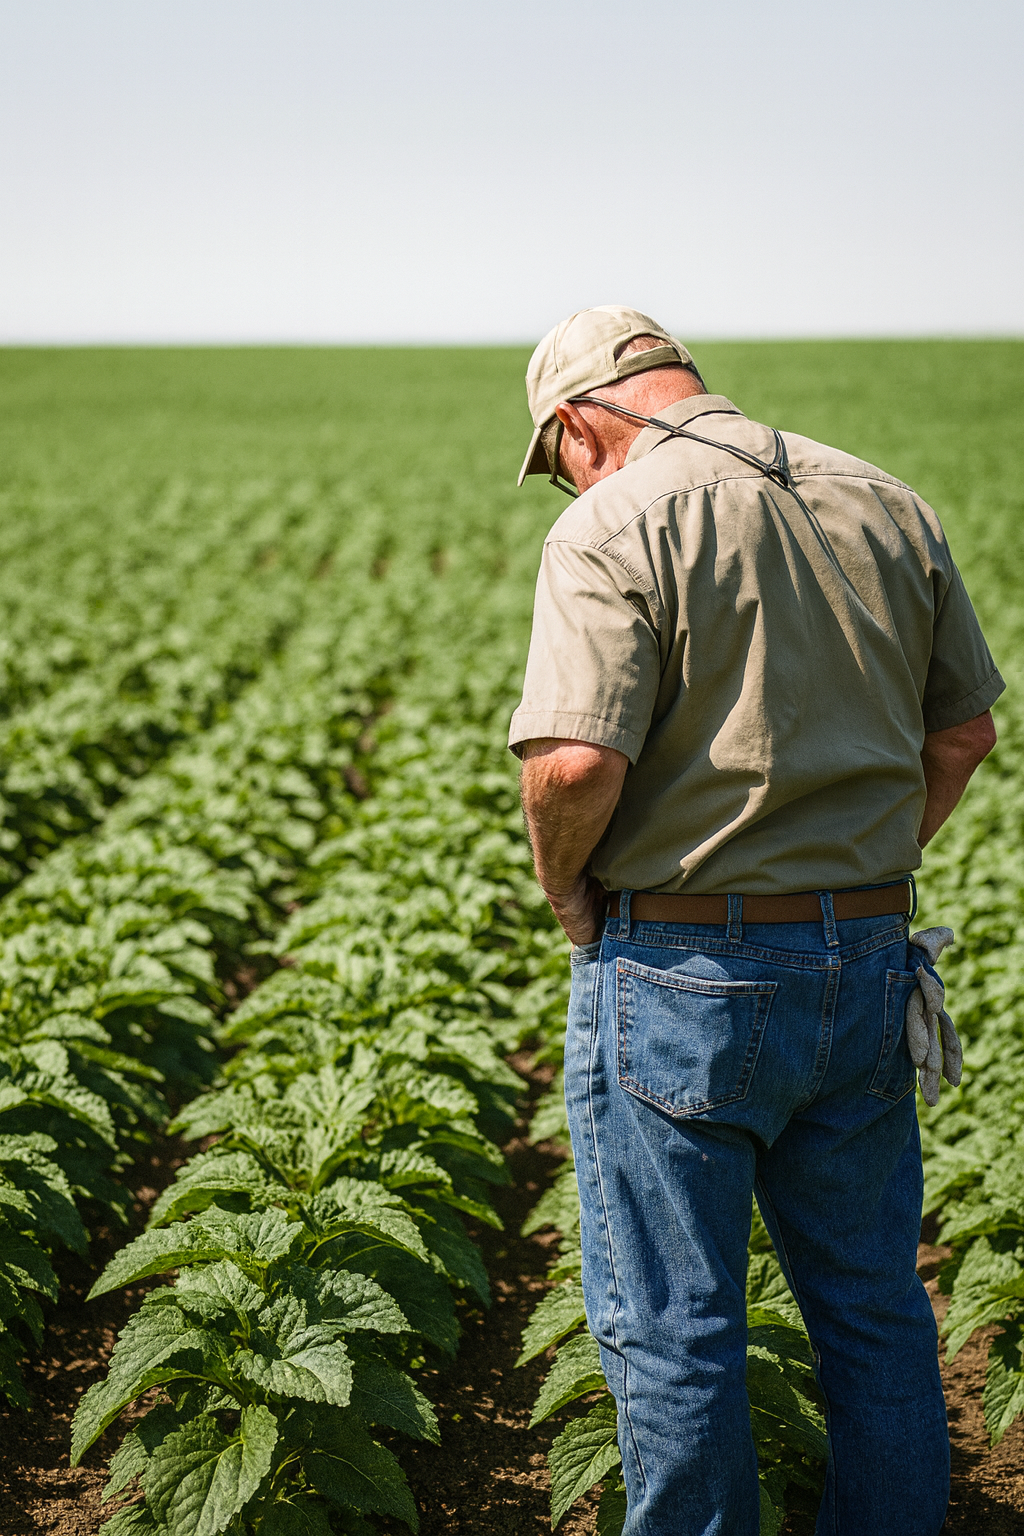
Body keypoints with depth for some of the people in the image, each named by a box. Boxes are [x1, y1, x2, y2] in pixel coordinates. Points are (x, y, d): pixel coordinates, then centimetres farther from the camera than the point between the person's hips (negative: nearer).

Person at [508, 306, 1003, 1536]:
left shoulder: (614, 527, -13)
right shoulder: (888, 507, 7)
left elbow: (576, 762, -24)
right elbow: (963, 731, 12)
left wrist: (564, 887, -6)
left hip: (681, 973, -6)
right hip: (867, 965, 6)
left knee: (672, 1330, 8)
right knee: (874, 1308, 19)